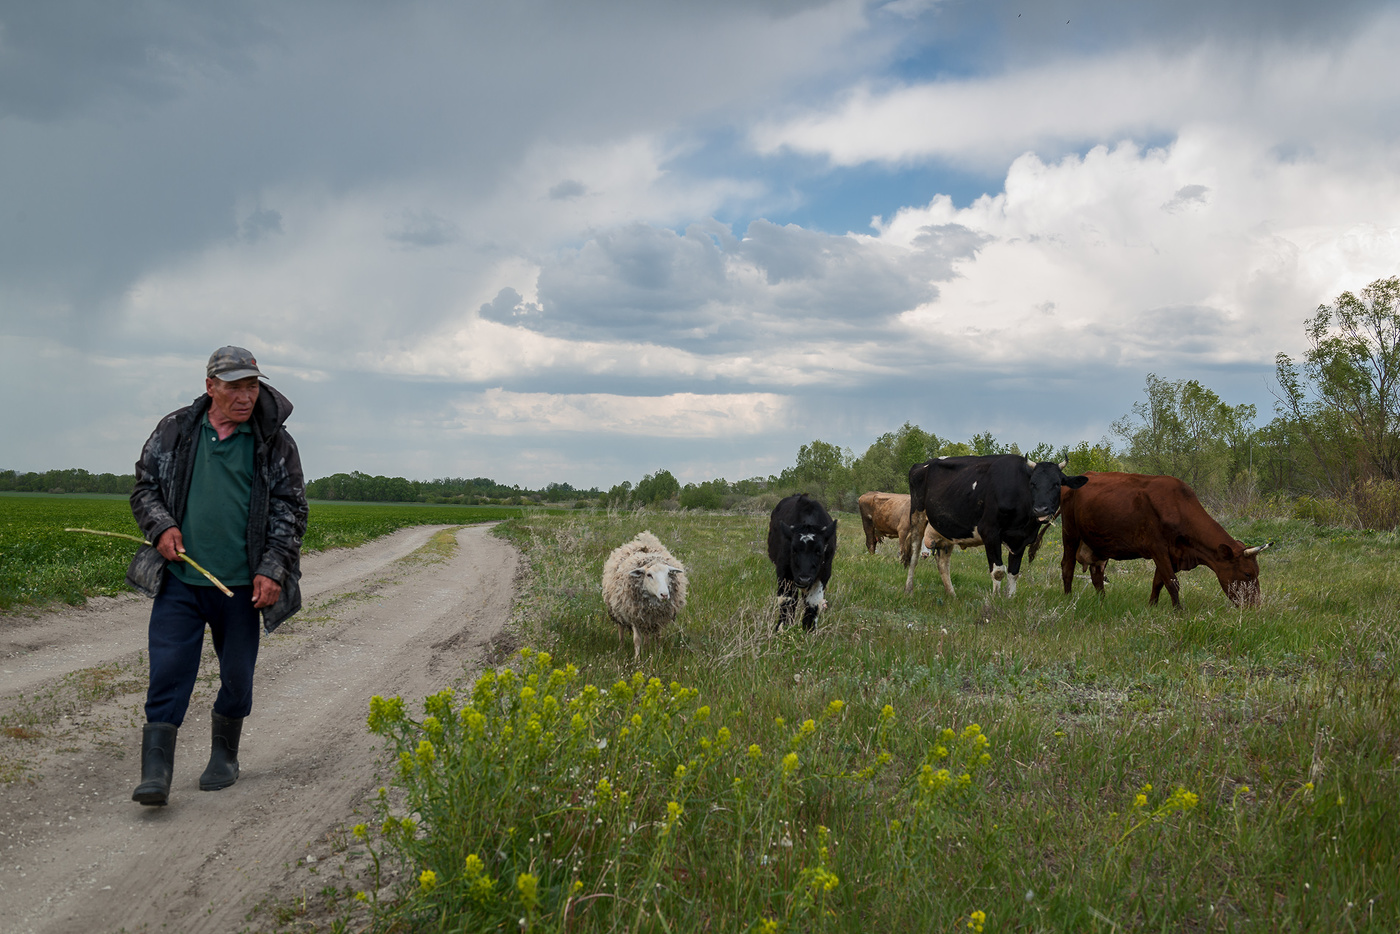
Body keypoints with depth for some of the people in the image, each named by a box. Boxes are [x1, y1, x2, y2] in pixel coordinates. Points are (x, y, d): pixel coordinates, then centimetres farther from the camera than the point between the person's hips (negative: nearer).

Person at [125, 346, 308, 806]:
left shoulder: (275, 444, 1)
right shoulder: (175, 431, 4)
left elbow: (290, 510, 3)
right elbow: (145, 488, 13)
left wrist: (272, 569, -8)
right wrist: (161, 526, -7)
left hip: (241, 584, 0)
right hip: (179, 578, 0)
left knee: (237, 676, 11)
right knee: (168, 669, -7)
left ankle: (224, 755, 32)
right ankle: (155, 772, -5)